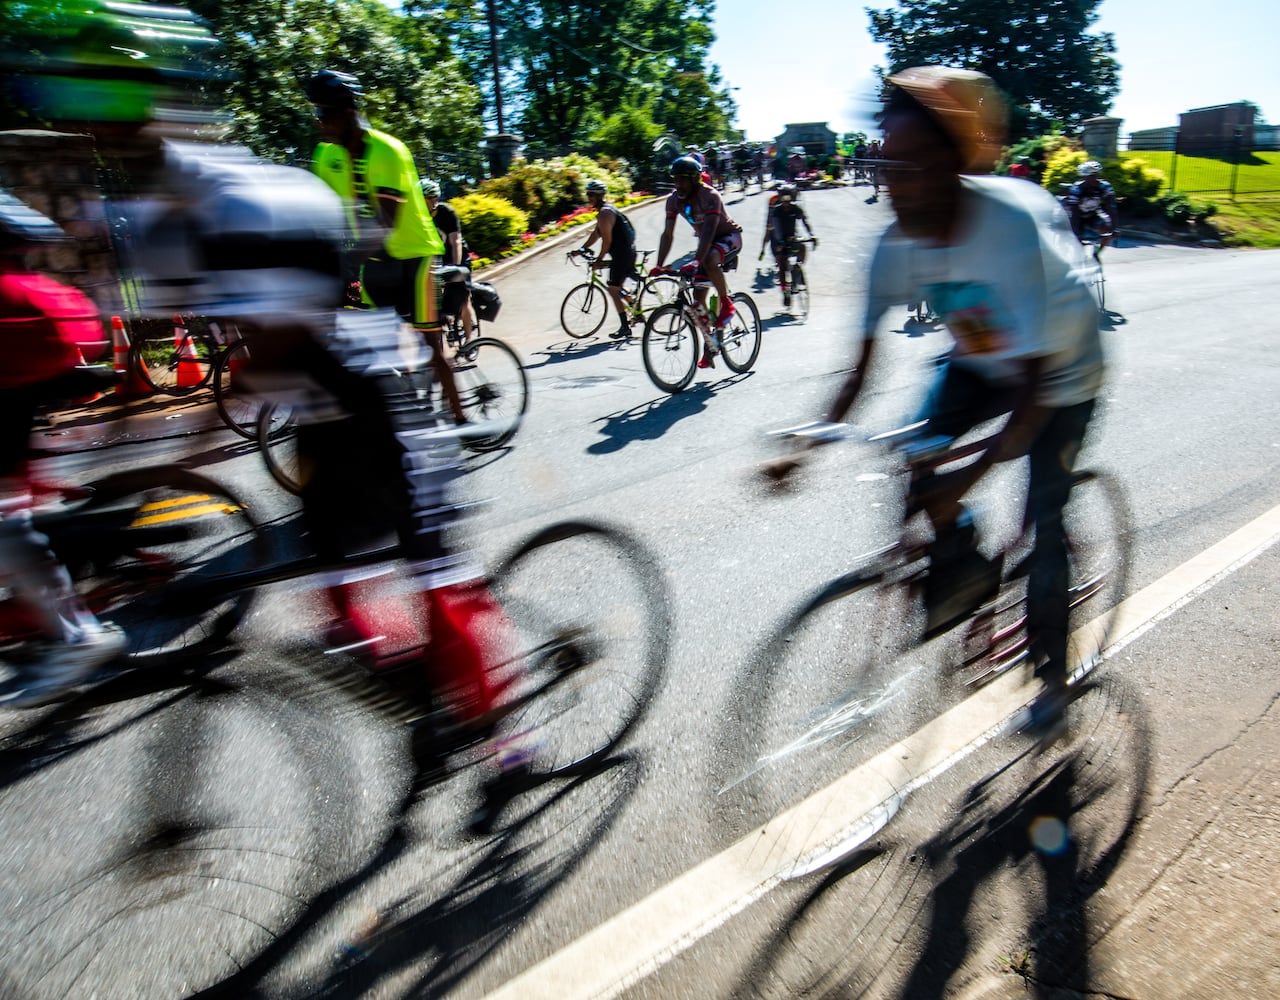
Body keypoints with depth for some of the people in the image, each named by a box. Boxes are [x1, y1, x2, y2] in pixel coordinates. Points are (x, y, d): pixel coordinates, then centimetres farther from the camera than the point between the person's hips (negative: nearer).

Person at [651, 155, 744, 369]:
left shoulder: (710, 196, -27)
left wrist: (695, 262, -51)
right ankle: (709, 346, 11)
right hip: (706, 242, 7)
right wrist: (658, 266, -22)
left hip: (729, 237, -6)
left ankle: (726, 304, -17)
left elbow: (708, 231, -39)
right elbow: (668, 234, -11)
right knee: (698, 298, -1)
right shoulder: (673, 200, -9)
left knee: (710, 261, -41)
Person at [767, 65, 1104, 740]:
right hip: (980, 364, 5)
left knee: (1042, 525, -2)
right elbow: (862, 364, -19)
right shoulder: (900, 241, -21)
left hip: (1060, 373, -4)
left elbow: (1035, 380, -36)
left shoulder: (1012, 222, -36)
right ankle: (965, 569, 8)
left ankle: (1052, 670, 23)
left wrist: (972, 474, -44)